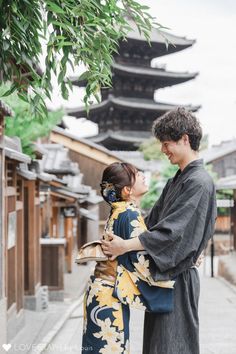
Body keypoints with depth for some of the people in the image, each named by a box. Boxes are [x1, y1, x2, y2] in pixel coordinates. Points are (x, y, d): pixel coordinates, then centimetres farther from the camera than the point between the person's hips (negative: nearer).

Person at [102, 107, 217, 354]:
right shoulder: (176, 181, 15)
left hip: (178, 277, -9)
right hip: (162, 274, 9)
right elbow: (152, 221, 19)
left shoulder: (199, 183, -15)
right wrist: (113, 241, 10)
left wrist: (126, 245, -20)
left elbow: (173, 229, -22)